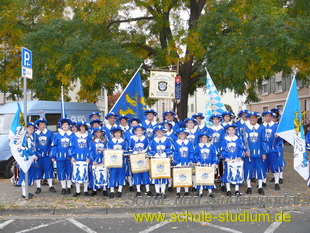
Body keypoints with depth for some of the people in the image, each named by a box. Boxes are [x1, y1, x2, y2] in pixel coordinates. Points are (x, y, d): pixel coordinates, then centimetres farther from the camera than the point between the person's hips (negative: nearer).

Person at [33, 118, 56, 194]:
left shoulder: (49, 133, 4)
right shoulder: (35, 134, 1)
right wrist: (34, 154, -6)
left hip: (47, 156, 0)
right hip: (38, 156, 0)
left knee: (49, 170, 6)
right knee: (38, 171, 5)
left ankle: (51, 186, 17)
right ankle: (38, 187, 17)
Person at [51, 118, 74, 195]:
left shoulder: (72, 135, 1)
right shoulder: (57, 135, 5)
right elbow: (54, 146, 7)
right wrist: (53, 156, 2)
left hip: (69, 157, -1)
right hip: (60, 157, 1)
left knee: (69, 171, 4)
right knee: (61, 172, 5)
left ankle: (69, 187, 18)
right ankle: (63, 188, 16)